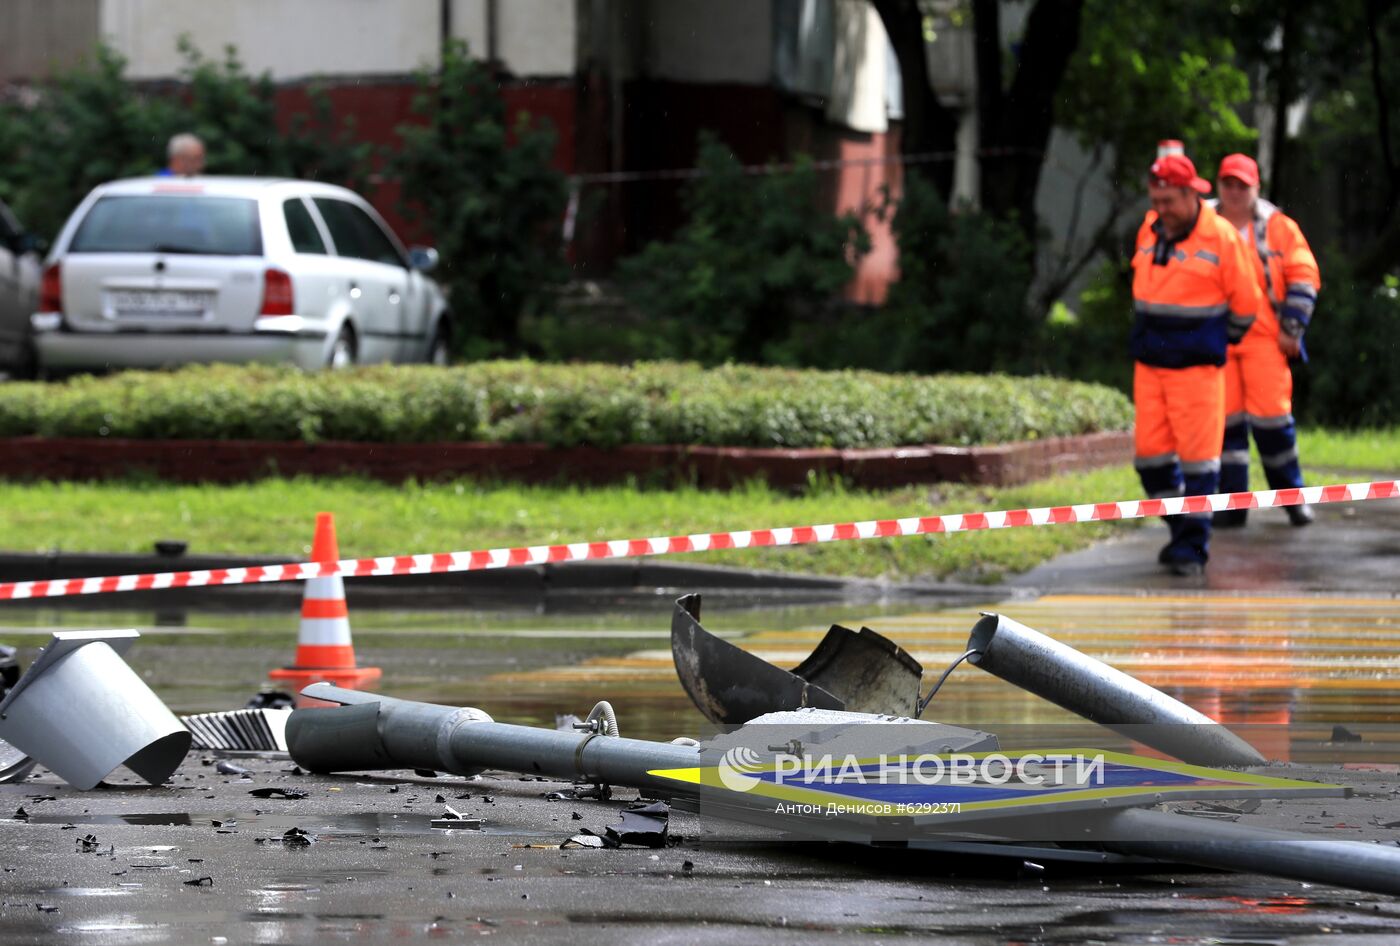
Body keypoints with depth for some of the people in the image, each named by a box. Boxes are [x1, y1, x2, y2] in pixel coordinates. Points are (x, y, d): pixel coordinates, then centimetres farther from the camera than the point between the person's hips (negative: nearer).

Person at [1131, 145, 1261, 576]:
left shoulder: (1221, 237, -8)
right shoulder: (1150, 230, 7)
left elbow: (1245, 303, 1)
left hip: (1197, 367, -5)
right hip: (1149, 364, 5)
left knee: (1197, 455, -5)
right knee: (1150, 454, 4)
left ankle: (1193, 546, 0)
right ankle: (1182, 532, 19)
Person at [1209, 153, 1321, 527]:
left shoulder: (1279, 227, 5)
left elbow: (1304, 278, 5)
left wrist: (1292, 329, -2)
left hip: (1265, 339, -2)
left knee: (1271, 416, -7)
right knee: (1225, 418, -2)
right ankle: (1232, 502, 3)